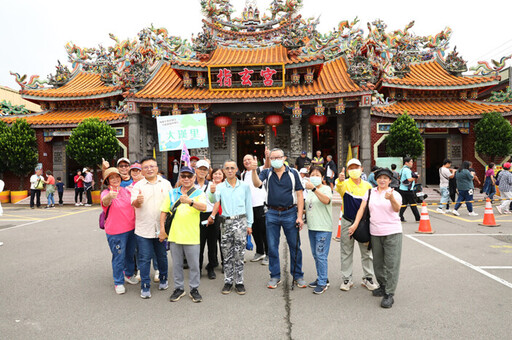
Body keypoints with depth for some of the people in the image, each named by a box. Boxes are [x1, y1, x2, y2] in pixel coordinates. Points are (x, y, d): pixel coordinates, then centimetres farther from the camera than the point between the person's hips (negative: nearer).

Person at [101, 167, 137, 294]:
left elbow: (133, 204, 21)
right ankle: (118, 282, 20)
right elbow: (105, 201, -38)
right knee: (119, 257, 2)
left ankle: (129, 274, 42)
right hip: (115, 232, -5)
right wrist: (110, 196, -60)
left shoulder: (126, 190, 4)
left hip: (131, 228, 6)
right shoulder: (106, 193, -13)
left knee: (130, 254, 20)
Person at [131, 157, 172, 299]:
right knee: (144, 258, 2)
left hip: (162, 227, 2)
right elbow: (134, 204, -11)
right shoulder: (138, 185, 0)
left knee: (162, 256, 14)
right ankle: (145, 286, 14)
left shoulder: (166, 183, 6)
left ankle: (163, 279, 33)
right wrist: (138, 201, -34)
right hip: (143, 229, -2)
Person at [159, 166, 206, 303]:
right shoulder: (172, 193, 8)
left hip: (192, 236, -3)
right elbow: (164, 212, 11)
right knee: (176, 264, 13)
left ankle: (194, 289, 23)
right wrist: (162, 229, 2)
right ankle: (179, 288, 28)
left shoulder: (199, 193, -2)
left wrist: (190, 202, -41)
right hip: (174, 235, 3)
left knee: (194, 265, 6)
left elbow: (203, 207, -23)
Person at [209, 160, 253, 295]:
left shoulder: (245, 186, 5)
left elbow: (249, 205, 7)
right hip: (226, 222, 1)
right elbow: (214, 200, -13)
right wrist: (212, 192, -35)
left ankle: (239, 282, 10)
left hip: (241, 221, -1)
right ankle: (228, 281, 17)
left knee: (239, 254, 1)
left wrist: (249, 224, 4)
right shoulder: (220, 186, 5)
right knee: (227, 255, 7)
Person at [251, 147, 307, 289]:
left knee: (295, 246, 6)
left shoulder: (293, 173, 2)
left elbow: (299, 195, 0)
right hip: (272, 214, 1)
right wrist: (254, 171, -31)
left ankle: (298, 276, 21)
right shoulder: (267, 172, 5)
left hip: (290, 213, -1)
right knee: (272, 247, 8)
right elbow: (257, 184, -13)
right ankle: (275, 276, 23)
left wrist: (299, 216, -6)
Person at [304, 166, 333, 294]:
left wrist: (314, 188, -38)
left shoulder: (326, 189, -8)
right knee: (315, 255, 15)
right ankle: (321, 278, 28)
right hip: (312, 227, 8)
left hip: (323, 228, -8)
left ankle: (322, 283, 2)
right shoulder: (309, 191, 14)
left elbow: (326, 200, -31)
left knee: (321, 255, -7)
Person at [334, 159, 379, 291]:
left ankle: (368, 278, 25)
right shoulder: (345, 184, -6)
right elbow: (339, 188, -32)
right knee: (346, 252, 7)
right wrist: (340, 180, -55)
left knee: (366, 251, 10)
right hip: (347, 222, -2)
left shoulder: (367, 185, 3)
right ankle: (346, 279, 19)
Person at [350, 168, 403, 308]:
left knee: (391, 264, -5)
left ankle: (389, 294, 0)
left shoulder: (395, 194, -1)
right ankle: (382, 287, 33)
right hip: (375, 233, 4)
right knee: (377, 263, 15)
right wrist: (355, 224, 0)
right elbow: (362, 208, 8)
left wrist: (391, 198, -39)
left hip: (392, 233, -4)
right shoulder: (370, 193, 10)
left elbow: (397, 209, -19)